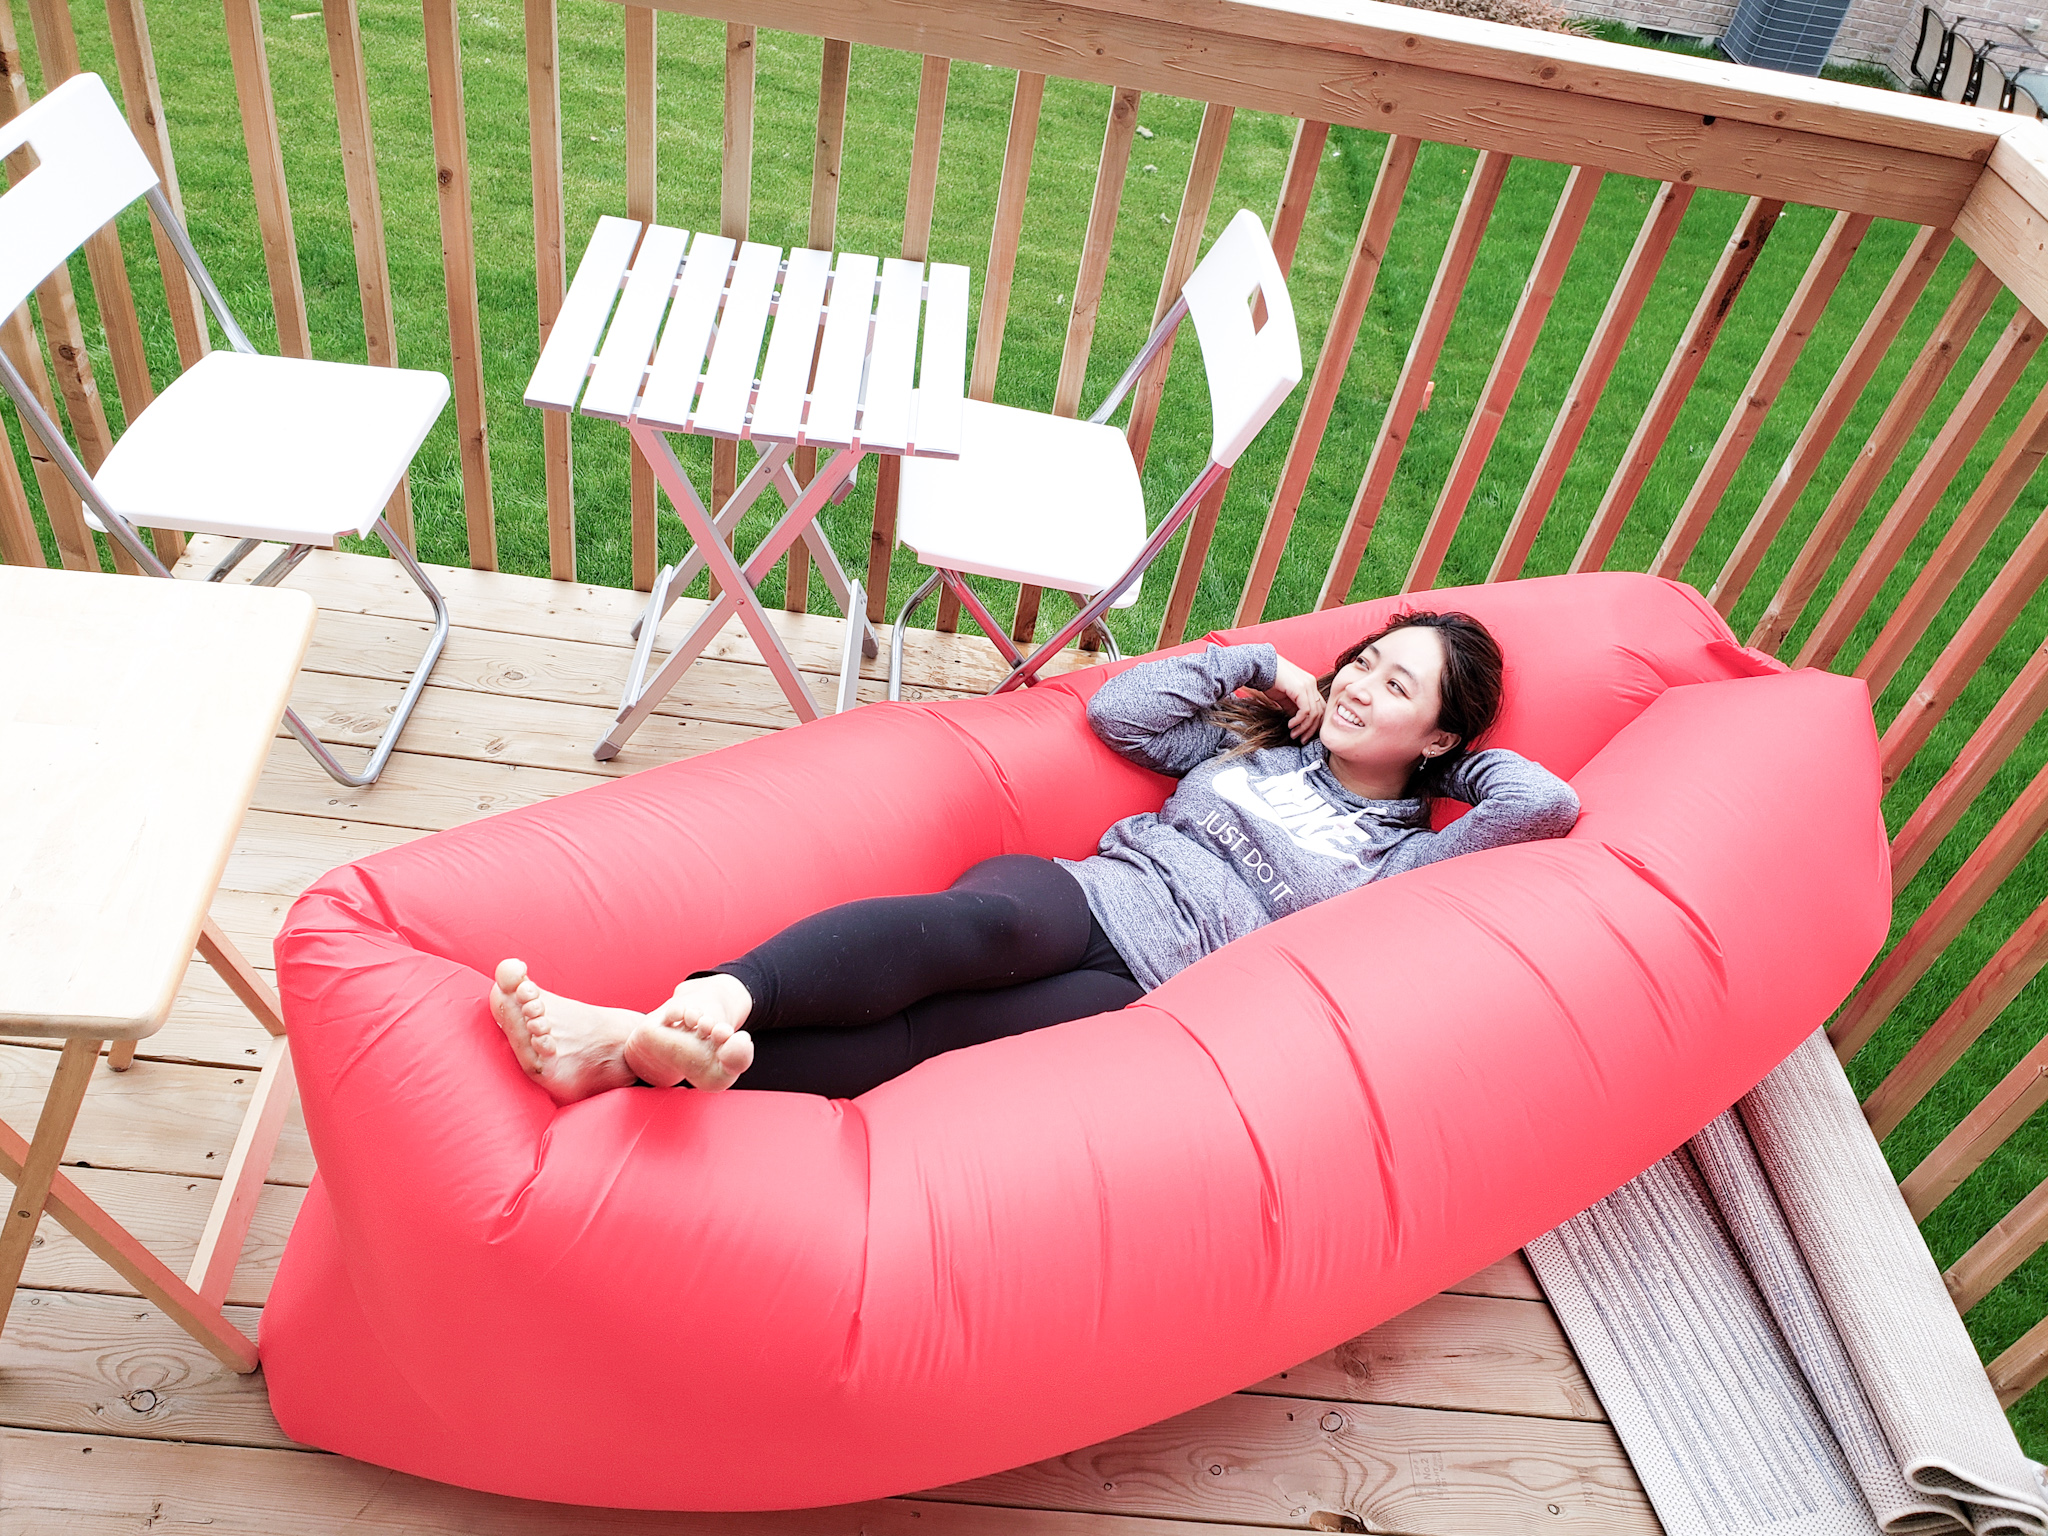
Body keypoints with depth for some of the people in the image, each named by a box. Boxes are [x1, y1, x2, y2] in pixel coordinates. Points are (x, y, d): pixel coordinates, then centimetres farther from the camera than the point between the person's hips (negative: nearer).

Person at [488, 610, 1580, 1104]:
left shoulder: (1397, 857, 16)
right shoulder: (1254, 742, 26)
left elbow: (1549, 802, 1)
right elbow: (1115, 711, 13)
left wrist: (1459, 754, 19)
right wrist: (1257, 663, 18)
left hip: (1141, 989, -2)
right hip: (1072, 898, 3)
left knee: (919, 1034, -30)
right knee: (979, 920, -37)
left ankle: (656, 1057, -51)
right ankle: (715, 999, -58)